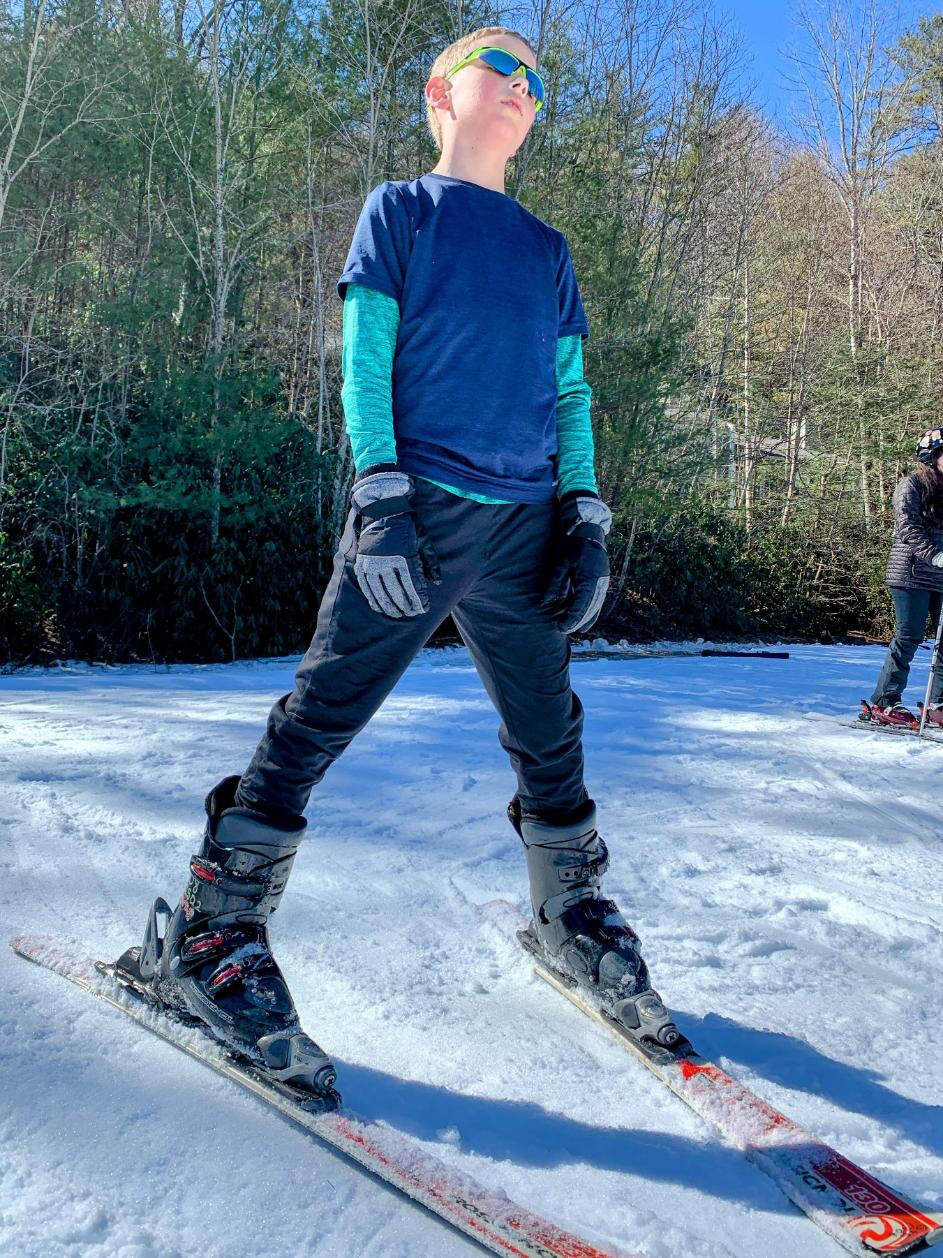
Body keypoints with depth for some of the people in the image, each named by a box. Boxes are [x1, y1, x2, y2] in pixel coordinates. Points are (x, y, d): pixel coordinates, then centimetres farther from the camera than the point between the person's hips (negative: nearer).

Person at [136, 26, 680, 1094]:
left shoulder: (547, 249, 23)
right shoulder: (400, 210, 11)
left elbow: (570, 391, 19)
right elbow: (364, 358, 0)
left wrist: (585, 513, 6)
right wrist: (381, 490, -14)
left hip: (525, 526, 5)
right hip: (416, 513, -4)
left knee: (550, 737, 10)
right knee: (318, 718, -7)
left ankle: (571, 919, 29)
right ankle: (208, 937, 4)